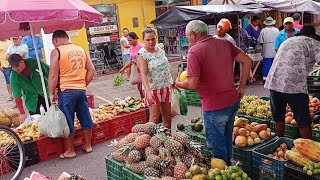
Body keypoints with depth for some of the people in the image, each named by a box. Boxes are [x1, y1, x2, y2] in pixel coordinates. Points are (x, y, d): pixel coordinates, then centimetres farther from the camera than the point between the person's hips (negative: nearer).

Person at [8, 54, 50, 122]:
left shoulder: (35, 63, -20)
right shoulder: (14, 77, -18)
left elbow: (50, 74, -9)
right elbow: (17, 96, -15)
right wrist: (22, 113, -17)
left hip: (45, 93, 1)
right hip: (32, 99, 0)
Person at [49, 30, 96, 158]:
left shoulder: (56, 52, -6)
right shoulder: (81, 49, 10)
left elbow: (53, 75, -10)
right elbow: (91, 70, 9)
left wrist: (52, 93, -1)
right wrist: (84, 84, 15)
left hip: (66, 91, -5)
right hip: (81, 90, 5)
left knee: (68, 122, 6)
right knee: (85, 118, 14)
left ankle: (70, 151, 17)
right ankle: (88, 145, 27)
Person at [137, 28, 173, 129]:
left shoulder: (160, 48, 3)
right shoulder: (142, 54, -15)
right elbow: (143, 74, -24)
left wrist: (171, 82, 17)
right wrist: (148, 91, -36)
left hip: (166, 86, 6)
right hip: (153, 88, -6)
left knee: (167, 114, 15)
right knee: (155, 116, 1)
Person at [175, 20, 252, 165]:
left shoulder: (194, 51, -16)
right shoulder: (224, 43, 4)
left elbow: (192, 84, -21)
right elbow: (247, 61, 4)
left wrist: (178, 84, -1)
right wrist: (241, 87, 8)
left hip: (214, 107, -8)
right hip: (233, 101, 8)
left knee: (217, 146, 11)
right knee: (226, 141, 25)